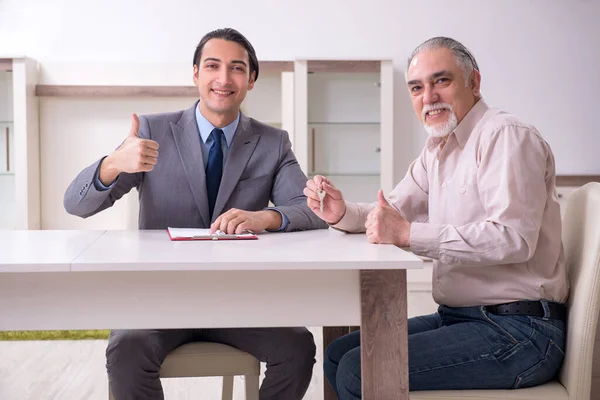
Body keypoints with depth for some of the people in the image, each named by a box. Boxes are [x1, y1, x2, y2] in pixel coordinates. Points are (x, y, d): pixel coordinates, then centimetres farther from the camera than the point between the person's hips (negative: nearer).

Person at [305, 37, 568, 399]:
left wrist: (408, 233, -24)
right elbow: (394, 212, 20)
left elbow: (513, 238, -25)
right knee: (338, 355, 8)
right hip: (458, 316, 9)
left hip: (518, 329, -9)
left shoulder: (506, 135, -13)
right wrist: (342, 212, -1)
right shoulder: (438, 150, 16)